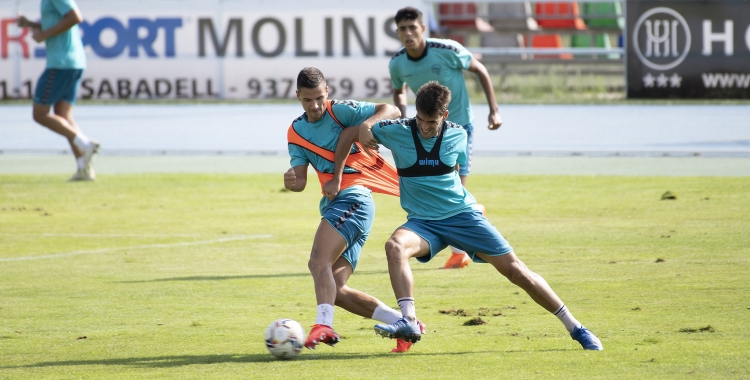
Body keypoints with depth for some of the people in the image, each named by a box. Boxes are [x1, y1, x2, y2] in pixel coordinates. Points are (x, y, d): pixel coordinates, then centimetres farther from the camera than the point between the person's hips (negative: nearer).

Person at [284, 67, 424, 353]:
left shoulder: (340, 111, -1)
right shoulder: (296, 133, 16)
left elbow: (391, 111, -3)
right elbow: (300, 180, 8)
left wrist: (368, 123, -23)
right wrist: (291, 181, -15)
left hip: (353, 198, -8)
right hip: (332, 203, 8)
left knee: (319, 262, -27)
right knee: (335, 290, 0)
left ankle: (324, 325, -40)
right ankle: (404, 324, 5)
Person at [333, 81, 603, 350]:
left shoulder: (457, 136, -3)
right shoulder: (396, 132, -8)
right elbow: (353, 132, 4)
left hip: (463, 215, 0)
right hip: (423, 222, 0)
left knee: (515, 270, -3)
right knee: (395, 246, -34)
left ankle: (575, 328, 8)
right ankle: (408, 322, -38)